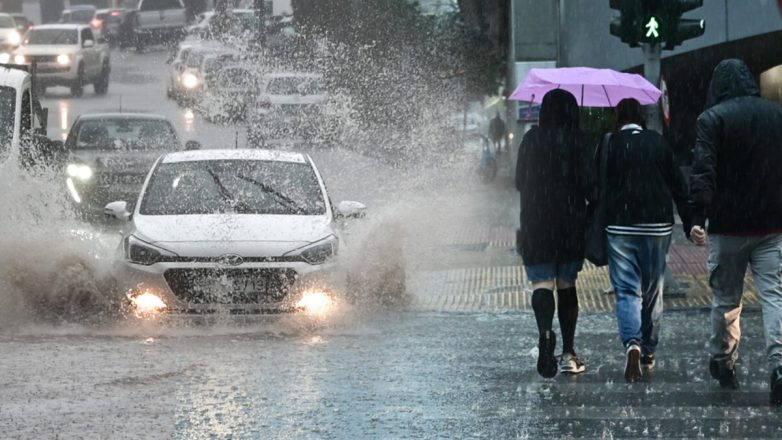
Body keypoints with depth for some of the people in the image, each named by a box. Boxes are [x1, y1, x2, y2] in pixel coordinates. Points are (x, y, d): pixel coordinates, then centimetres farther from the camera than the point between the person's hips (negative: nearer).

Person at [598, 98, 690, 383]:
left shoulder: (608, 145, -1)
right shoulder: (658, 143, 4)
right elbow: (678, 185, 5)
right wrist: (690, 223, 10)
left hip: (619, 226, -2)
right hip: (657, 226, 2)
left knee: (627, 291, -2)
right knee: (653, 291, 14)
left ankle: (632, 344, -26)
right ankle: (649, 352, 21)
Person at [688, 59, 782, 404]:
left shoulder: (711, 119, -5)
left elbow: (703, 171, -15)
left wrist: (697, 217, -17)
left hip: (729, 226, -2)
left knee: (726, 298, 12)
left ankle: (723, 363, 23)